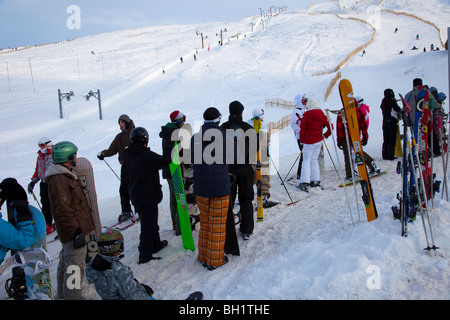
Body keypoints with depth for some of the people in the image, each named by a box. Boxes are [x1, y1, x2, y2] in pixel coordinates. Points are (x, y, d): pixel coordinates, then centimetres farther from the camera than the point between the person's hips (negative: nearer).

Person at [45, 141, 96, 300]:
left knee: (66, 263, 23)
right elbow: (63, 211, -25)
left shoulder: (66, 175, 13)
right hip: (73, 233, -11)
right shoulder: (58, 180, -21)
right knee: (75, 266, -4)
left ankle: (63, 294, 40)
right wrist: (76, 232, -25)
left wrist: (79, 229, 27)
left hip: (73, 231, 11)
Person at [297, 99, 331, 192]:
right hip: (319, 141, 5)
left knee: (306, 160, -2)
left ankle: (304, 182, -12)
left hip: (309, 142, -5)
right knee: (314, 159, 15)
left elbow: (302, 129, -6)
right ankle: (315, 180, 13)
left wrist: (302, 140, 6)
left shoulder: (306, 116, -10)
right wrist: (325, 135, 12)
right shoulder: (322, 115, 3)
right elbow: (330, 126, 1)